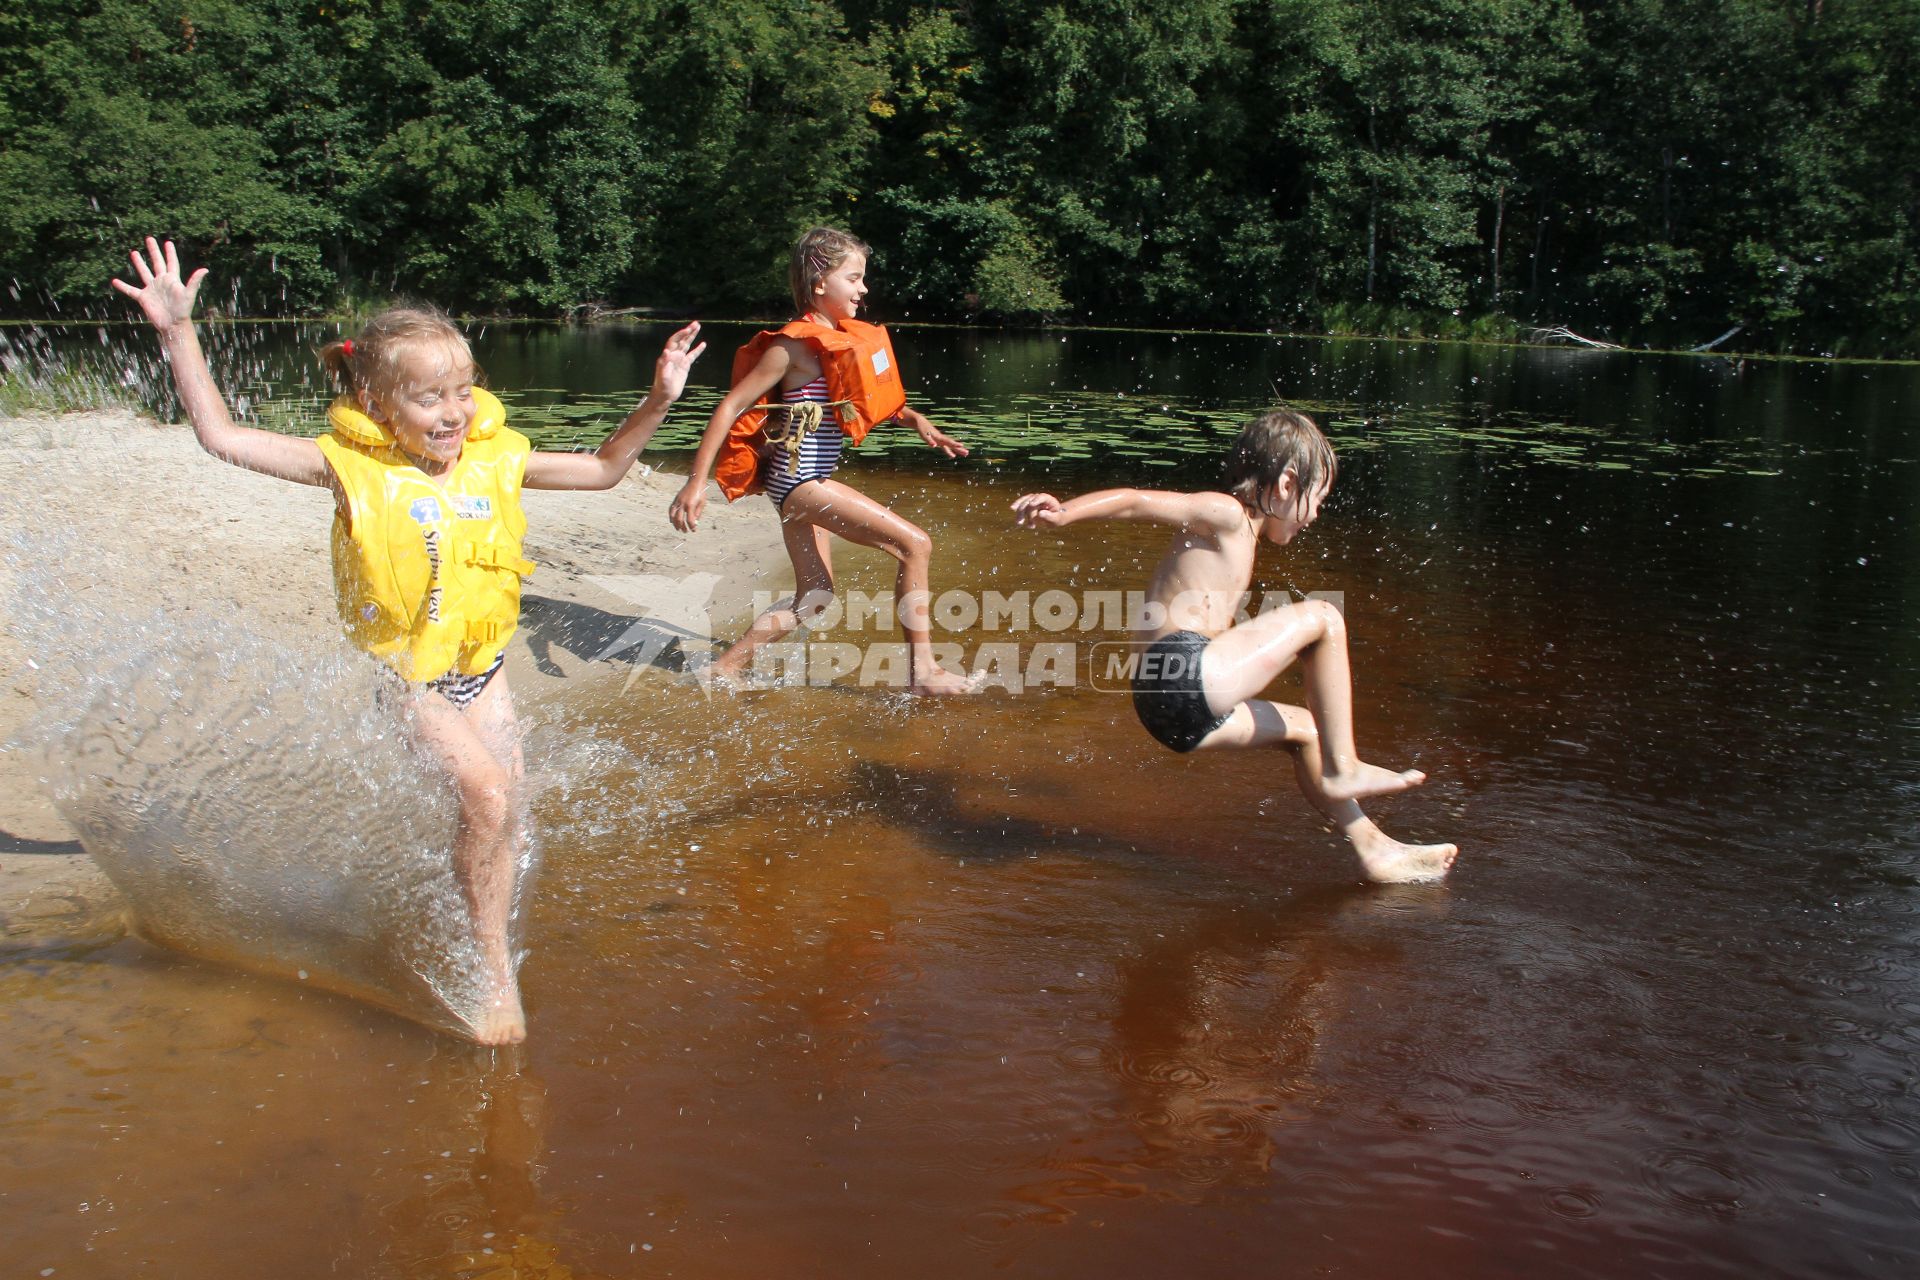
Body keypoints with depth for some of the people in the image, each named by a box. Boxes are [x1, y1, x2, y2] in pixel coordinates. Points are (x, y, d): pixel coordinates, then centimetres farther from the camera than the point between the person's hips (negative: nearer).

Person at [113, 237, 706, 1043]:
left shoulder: (495, 459, -4)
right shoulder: (353, 468, -14)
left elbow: (603, 471, 7)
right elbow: (222, 438, -14)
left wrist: (656, 403, -5)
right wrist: (178, 332, -20)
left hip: (479, 665, 5)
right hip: (404, 673, -5)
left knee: (499, 813, 8)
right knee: (488, 793, -20)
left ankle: (492, 963, 31)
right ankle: (495, 968, -3)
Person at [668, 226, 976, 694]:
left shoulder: (841, 338, 10)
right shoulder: (794, 345, -15)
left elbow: (869, 400, 26)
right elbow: (731, 407, -15)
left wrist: (915, 420, 9)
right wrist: (697, 482, -19)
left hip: (806, 482, 10)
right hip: (800, 480, -10)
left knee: (814, 597, 17)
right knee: (915, 545, -12)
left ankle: (726, 667, 23)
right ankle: (923, 670, -8)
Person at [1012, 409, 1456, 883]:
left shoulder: (1237, 533, 26)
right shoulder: (1225, 514, -3)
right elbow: (1136, 502, -14)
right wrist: (1064, 514, -28)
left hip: (1178, 713, 10)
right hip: (1183, 674, -10)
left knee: (1302, 728, 25)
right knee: (1322, 618, -6)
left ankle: (1373, 847, 29)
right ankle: (1342, 769, -2)